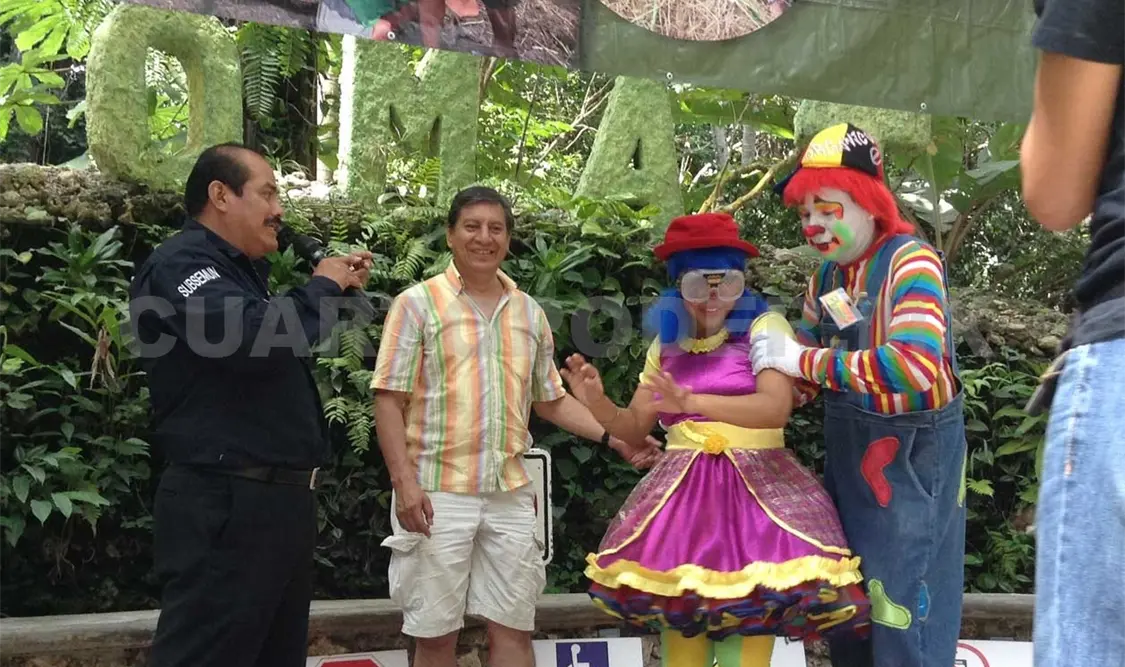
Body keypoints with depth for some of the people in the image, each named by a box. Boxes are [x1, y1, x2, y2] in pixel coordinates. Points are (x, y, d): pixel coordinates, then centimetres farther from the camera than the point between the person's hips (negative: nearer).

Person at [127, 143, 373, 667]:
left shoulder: (241, 270, 20)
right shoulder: (180, 263, -12)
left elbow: (284, 333, 34)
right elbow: (254, 338, -29)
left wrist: (339, 287, 19)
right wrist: (323, 286, -11)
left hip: (278, 496, 10)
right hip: (224, 506, -10)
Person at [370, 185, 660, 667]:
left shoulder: (529, 312, 13)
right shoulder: (417, 304, -1)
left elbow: (551, 399, 19)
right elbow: (389, 400, -5)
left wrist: (616, 438, 8)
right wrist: (403, 479, -15)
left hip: (511, 493, 4)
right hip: (436, 491, -4)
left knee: (513, 628, 7)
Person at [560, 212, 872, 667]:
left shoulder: (764, 327, -3)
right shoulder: (667, 342, 11)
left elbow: (777, 407, -19)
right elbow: (634, 427, 15)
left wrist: (692, 401, -30)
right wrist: (596, 403, -6)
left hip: (752, 492, -4)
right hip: (680, 494, 4)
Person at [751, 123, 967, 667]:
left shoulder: (911, 263, -17)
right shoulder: (825, 279, 6)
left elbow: (915, 367, -33)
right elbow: (800, 374, 15)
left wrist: (804, 360, -27)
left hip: (912, 452, -7)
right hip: (846, 449, 7)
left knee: (901, 604, -2)